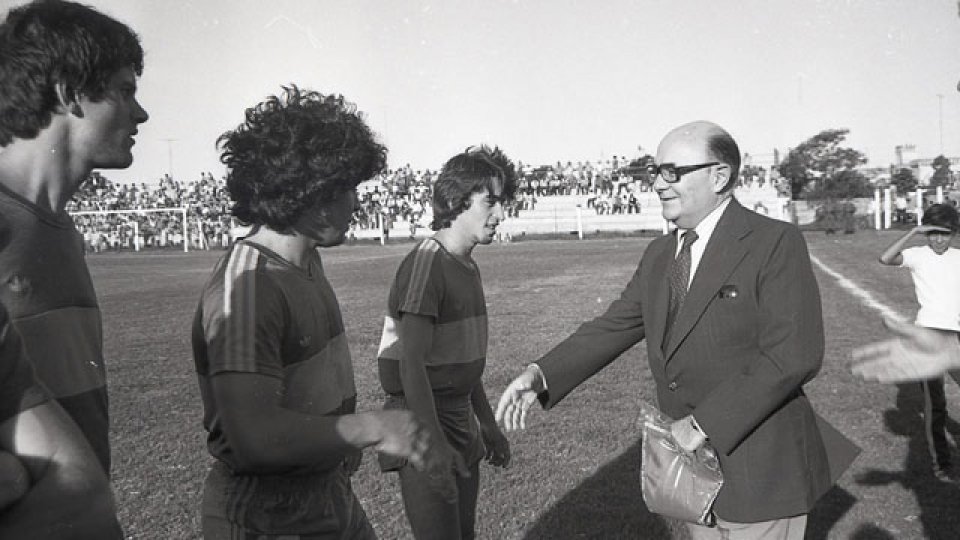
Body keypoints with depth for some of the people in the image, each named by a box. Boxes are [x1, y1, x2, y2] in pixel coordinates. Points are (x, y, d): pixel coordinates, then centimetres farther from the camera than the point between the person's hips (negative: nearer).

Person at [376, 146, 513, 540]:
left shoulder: (468, 267, 10)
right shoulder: (427, 263, -17)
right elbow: (411, 364, -21)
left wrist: (488, 426, 21)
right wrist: (433, 445, -25)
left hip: (461, 421, 9)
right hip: (422, 422, -9)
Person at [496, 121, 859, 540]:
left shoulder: (775, 243, -14)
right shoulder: (659, 256, 8)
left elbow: (793, 355, -22)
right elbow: (616, 325, 6)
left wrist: (705, 423, -22)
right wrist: (541, 375, -9)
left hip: (762, 472, -6)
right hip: (694, 471, 6)